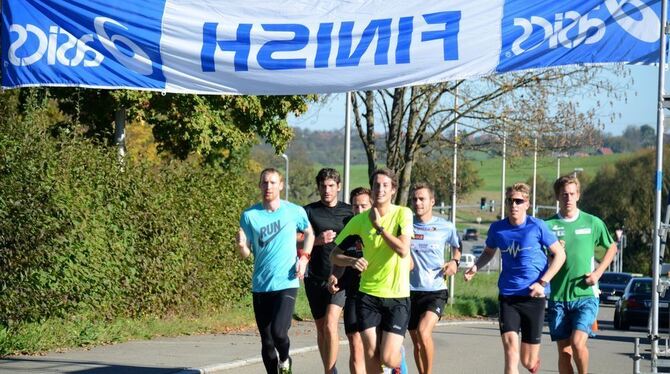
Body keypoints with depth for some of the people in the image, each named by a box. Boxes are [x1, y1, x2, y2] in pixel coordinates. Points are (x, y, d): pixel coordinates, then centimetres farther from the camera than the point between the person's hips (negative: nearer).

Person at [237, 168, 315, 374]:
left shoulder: (295, 212, 0)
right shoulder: (250, 215, 1)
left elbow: (309, 233, 18)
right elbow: (245, 253, 2)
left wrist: (304, 257, 2)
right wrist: (241, 244, -21)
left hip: (287, 283, -2)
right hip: (261, 286, 2)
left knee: (278, 331, -19)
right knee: (266, 340, 6)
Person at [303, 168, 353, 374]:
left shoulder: (348, 212, 6)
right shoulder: (308, 211, 5)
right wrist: (317, 241, -13)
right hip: (315, 277, 2)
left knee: (330, 324, -18)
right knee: (321, 328, 10)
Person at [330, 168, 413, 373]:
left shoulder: (403, 214, -6)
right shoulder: (360, 220, 1)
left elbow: (403, 250, -20)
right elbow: (334, 255, 6)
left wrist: (378, 225, -15)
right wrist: (352, 261, -14)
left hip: (398, 296, -2)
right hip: (368, 294, 2)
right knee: (371, 355, -1)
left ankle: (399, 356, 28)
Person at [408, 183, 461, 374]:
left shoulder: (446, 227, 0)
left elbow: (456, 246, 20)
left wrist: (455, 262, 1)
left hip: (435, 290, -3)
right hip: (410, 290, 3)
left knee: (423, 332, -24)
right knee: (417, 342, 10)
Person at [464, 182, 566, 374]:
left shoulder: (537, 226, -7)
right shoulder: (497, 228, 2)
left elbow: (560, 254, -2)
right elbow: (489, 252, 22)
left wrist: (542, 282, -11)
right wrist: (476, 267, 1)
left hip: (533, 296, -2)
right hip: (508, 296, 2)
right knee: (510, 344, -20)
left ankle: (534, 358, 43)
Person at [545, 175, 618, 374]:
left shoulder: (593, 223, 3)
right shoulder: (548, 225, 2)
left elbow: (612, 248, 17)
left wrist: (598, 272, 4)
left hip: (586, 295, -2)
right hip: (558, 297, 2)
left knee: (578, 343, -18)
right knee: (564, 351, 3)